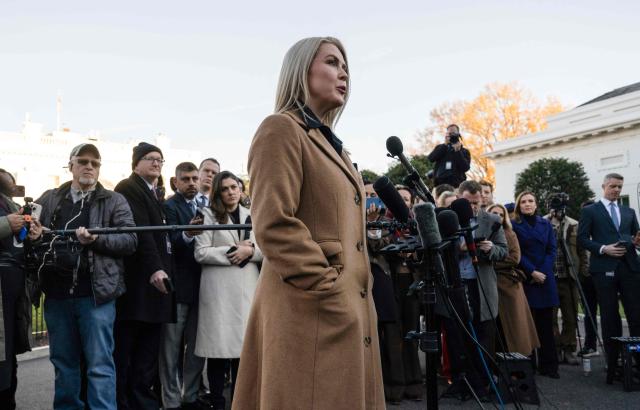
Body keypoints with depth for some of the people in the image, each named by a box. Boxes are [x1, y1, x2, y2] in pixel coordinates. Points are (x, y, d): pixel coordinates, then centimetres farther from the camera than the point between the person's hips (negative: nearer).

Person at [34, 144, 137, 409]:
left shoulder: (114, 201, 4)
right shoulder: (49, 200, 14)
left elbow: (130, 240, -4)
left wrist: (96, 239, -19)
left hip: (96, 293, -3)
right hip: (57, 293, 4)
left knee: (100, 364, -2)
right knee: (63, 361, 15)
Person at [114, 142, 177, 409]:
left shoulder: (154, 194, 22)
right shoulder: (128, 188, -5)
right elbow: (139, 232, -17)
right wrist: (154, 268, -24)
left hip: (154, 279, 8)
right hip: (136, 284, -8)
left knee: (148, 354, 8)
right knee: (125, 349, 0)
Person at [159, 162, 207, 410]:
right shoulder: (169, 207, -6)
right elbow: (171, 242, -21)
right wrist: (186, 235, -40)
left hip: (199, 286, 6)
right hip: (177, 287, -6)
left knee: (197, 347, 12)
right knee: (171, 349, 3)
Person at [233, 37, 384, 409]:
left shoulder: (331, 144, 21)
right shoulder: (281, 129, -7)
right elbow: (274, 226, -18)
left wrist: (355, 296, 14)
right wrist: (332, 293, -18)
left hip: (350, 307, 9)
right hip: (314, 312, -9)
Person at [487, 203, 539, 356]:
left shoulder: (510, 235, 11)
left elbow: (515, 258, -2)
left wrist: (492, 262, -9)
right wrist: (503, 260, -10)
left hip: (509, 284, 1)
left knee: (514, 324, 0)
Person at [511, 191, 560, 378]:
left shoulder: (545, 224, 13)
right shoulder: (514, 225, 2)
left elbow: (552, 250, 6)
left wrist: (543, 272, -7)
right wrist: (532, 272, -12)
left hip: (545, 279, 3)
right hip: (525, 279, -3)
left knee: (546, 323, 4)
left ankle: (548, 365, 9)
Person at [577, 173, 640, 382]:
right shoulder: (590, 211, 6)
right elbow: (582, 238, -1)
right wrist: (603, 249, -13)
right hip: (605, 269, -3)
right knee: (609, 318, 3)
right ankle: (613, 362, 10)